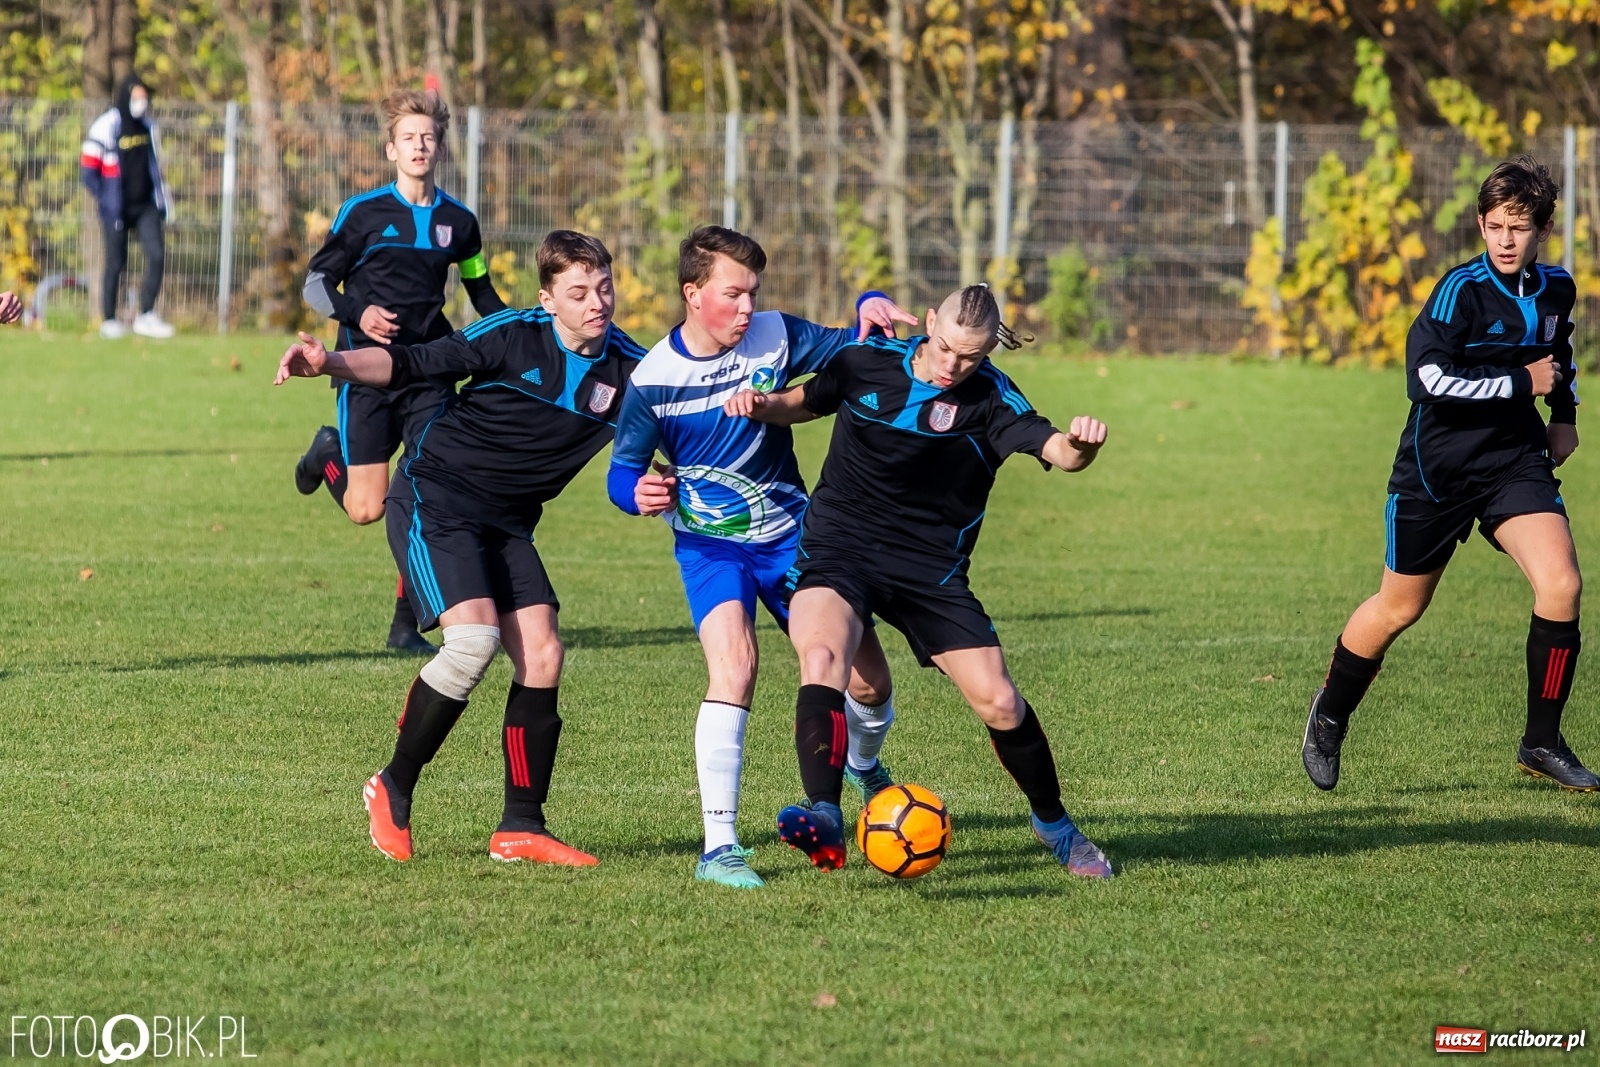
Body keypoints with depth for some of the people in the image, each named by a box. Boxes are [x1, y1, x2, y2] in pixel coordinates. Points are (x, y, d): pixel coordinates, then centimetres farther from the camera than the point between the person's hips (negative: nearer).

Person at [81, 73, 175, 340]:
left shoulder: (149, 127, 10)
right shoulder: (106, 127, -10)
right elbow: (88, 167, -8)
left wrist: (162, 193, 12)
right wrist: (104, 200, -12)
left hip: (146, 205, 5)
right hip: (117, 208, -5)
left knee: (157, 255, -8)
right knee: (116, 264, 0)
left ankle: (146, 316, -2)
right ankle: (109, 320, 11)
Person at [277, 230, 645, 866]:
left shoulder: (627, 369, -3)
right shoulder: (513, 336, -16)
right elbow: (409, 364, -14)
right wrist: (330, 363, -30)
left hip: (506, 523, 6)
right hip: (435, 497, -6)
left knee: (542, 654, -6)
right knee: (475, 639, -23)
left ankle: (521, 828, 2)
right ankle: (392, 790, -5)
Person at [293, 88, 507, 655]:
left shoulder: (457, 221, 8)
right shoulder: (364, 212, -3)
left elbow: (480, 292, 22)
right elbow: (316, 280, 1)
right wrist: (357, 313, -19)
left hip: (429, 372, 3)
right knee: (367, 508, -6)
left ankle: (406, 624, 3)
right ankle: (329, 454, 29)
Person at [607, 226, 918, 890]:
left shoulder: (776, 337, -9)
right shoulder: (652, 379, -12)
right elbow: (623, 471, -2)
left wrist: (871, 309, -22)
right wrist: (639, 493, -26)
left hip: (790, 531, 3)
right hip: (710, 542, -3)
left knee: (867, 680, 2)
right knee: (734, 661, -29)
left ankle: (864, 764, 41)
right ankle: (718, 847, -27)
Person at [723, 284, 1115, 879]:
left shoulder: (989, 399, -9)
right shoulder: (867, 363, -2)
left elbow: (1057, 452, -25)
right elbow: (804, 402, 17)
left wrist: (1078, 445, -49)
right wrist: (762, 405, -4)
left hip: (931, 568, 0)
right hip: (839, 550, 0)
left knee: (998, 702, -5)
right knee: (822, 658, -30)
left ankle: (1055, 826, 22)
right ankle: (823, 820, -41)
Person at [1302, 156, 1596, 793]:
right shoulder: (1462, 291, -18)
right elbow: (1428, 377, -29)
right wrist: (1522, 383, -22)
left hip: (1517, 461, 4)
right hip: (1438, 469, -4)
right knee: (1398, 609, 8)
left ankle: (1542, 743, -2)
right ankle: (1329, 717, 35)